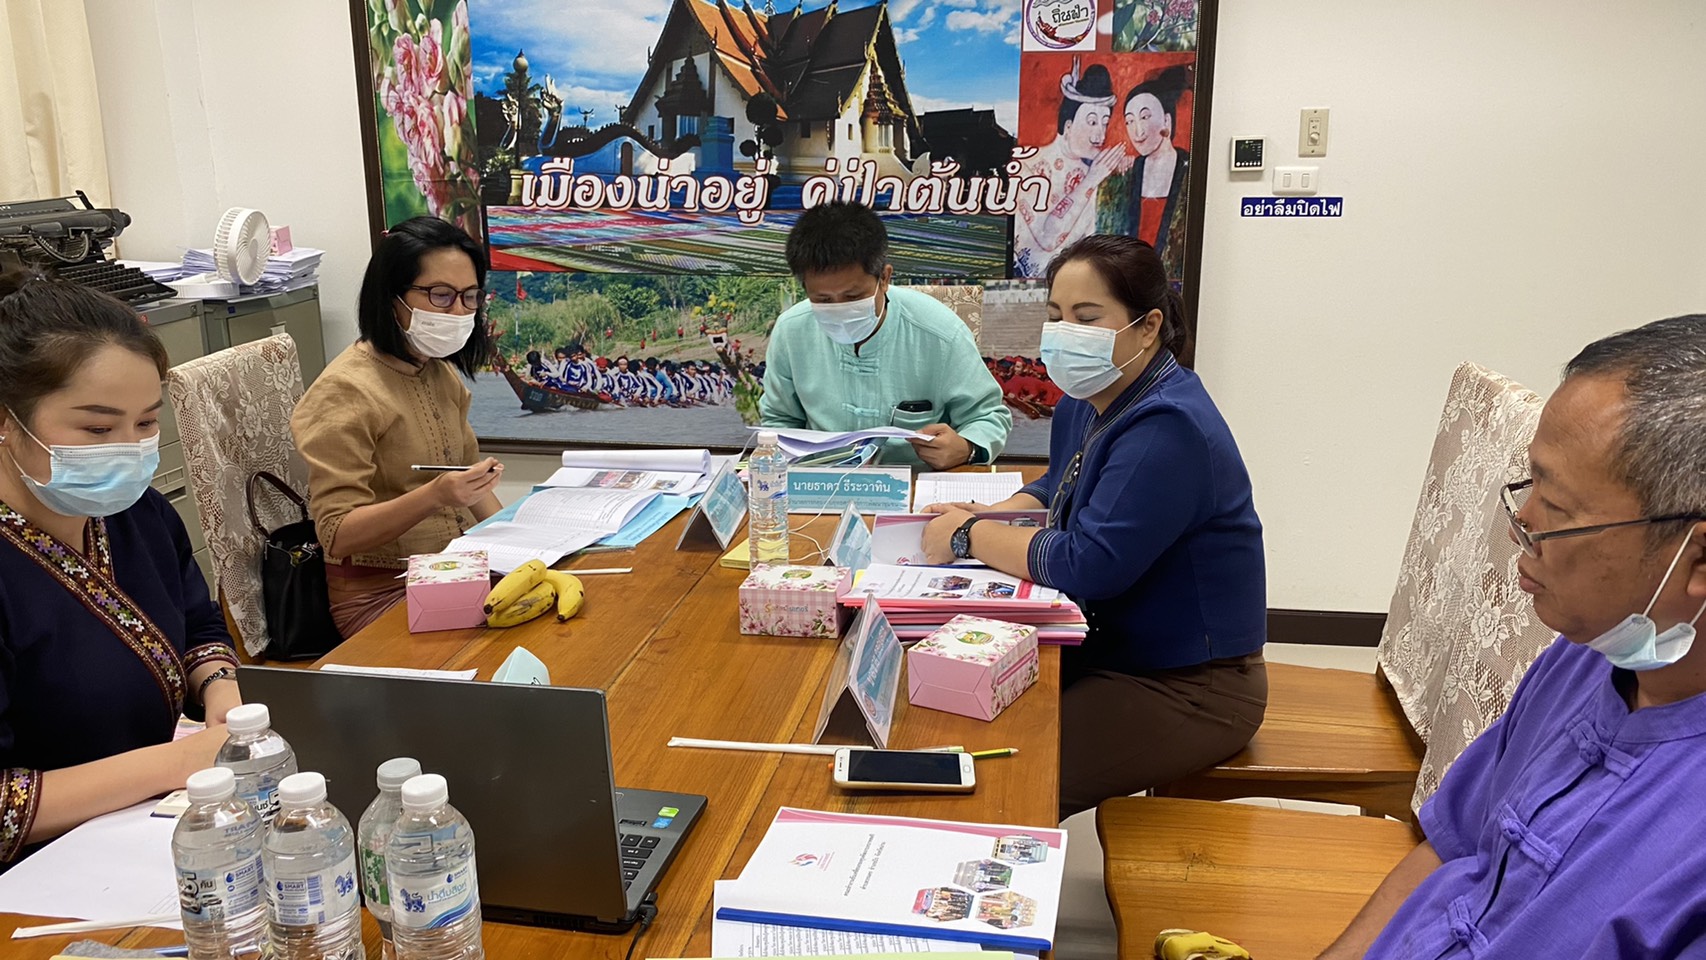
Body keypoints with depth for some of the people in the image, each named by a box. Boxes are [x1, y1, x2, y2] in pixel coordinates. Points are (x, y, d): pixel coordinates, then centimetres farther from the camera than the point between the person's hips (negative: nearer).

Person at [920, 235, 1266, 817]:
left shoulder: (1168, 429, -25)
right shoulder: (1085, 404, 6)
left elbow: (1086, 565, -30)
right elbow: (1057, 492, 21)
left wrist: (969, 538, -16)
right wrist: (986, 518, -1)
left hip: (1186, 687, -9)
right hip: (1105, 648, 9)